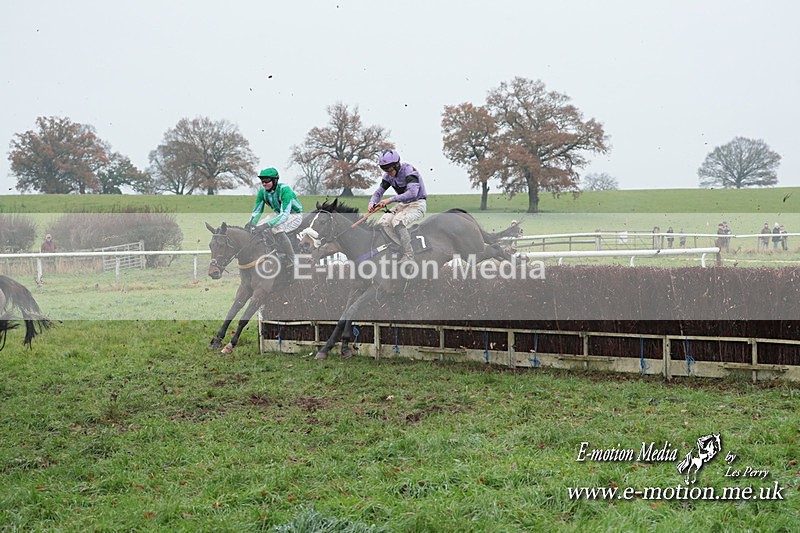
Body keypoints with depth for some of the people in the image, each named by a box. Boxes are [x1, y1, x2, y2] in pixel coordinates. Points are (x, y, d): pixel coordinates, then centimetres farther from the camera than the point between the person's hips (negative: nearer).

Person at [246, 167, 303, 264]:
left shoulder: (284, 190, -32)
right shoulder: (263, 192, -12)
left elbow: (285, 215, -40)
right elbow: (257, 211, -4)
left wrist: (266, 225, -51)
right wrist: (251, 223, -27)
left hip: (295, 215, -7)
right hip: (279, 215, 7)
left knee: (276, 229, -36)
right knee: (254, 228, -8)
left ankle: (290, 262, -27)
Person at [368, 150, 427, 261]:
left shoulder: (409, 171, -24)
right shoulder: (388, 176, 0)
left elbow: (412, 193, -37)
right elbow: (379, 191, 1)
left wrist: (390, 200, -42)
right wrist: (372, 203, -22)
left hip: (417, 204, -8)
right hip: (403, 205, 8)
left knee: (398, 222, -32)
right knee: (384, 222, -14)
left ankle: (409, 256, -19)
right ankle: (403, 249, -4)